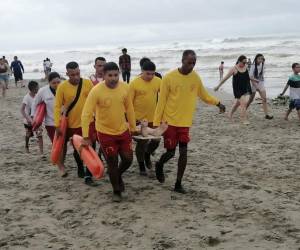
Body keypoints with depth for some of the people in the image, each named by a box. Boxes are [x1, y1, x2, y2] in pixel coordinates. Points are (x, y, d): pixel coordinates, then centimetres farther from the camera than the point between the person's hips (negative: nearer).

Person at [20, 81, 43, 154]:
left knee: (40, 135, -11)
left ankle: (41, 152, -11)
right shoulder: (27, 97, -22)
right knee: (28, 135, 19)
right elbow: (22, 109, -28)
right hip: (28, 121, -3)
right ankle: (26, 146, 48)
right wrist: (27, 119, -37)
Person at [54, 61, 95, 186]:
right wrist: (57, 125, -12)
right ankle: (80, 169, 40)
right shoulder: (62, 86, -10)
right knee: (77, 149, 17)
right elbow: (57, 106, -8)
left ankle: (88, 176, 3)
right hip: (72, 124, 0)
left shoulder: (87, 83, -8)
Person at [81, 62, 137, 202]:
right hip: (105, 133, -4)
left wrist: (133, 127, 11)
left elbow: (129, 109, 5)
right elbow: (86, 114, -21)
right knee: (112, 163, 4)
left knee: (128, 159, 8)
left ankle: (118, 176, 41)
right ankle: (116, 191, 27)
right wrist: (85, 137, -23)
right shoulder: (96, 91, -22)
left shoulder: (125, 88, -9)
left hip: (123, 130, 4)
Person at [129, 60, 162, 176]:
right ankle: (141, 166, 24)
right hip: (139, 119, -4)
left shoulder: (158, 81, -4)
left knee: (156, 140, 11)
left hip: (154, 118, 4)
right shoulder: (134, 83, -15)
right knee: (141, 143, 6)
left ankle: (147, 155, 41)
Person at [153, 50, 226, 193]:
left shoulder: (195, 78, -1)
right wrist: (156, 123, -8)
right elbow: (161, 102, -9)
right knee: (170, 152, 2)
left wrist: (217, 103, -5)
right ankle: (159, 165, 36)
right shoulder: (169, 78, -13)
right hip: (169, 121, -3)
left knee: (183, 152, 2)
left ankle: (178, 184, 14)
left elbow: (204, 95, 12)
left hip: (185, 122, 3)